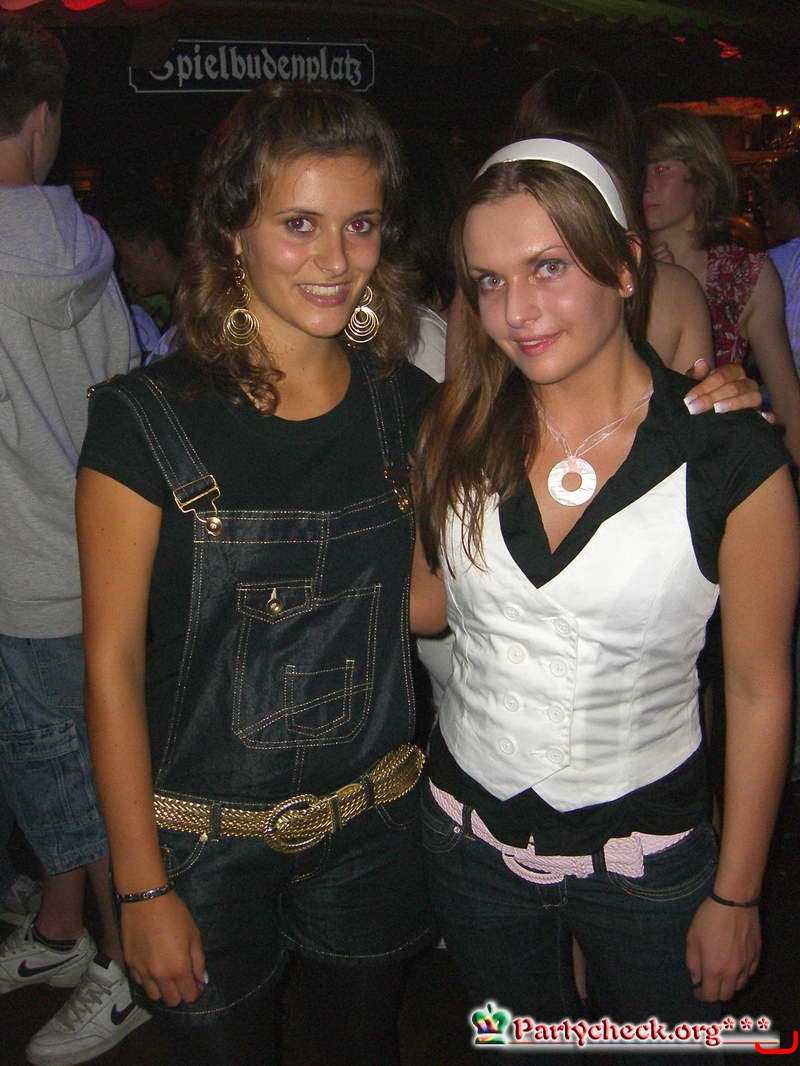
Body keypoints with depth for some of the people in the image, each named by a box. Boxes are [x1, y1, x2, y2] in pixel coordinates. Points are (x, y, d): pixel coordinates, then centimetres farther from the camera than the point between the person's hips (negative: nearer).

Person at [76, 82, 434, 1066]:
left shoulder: (406, 405, -4)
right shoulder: (148, 421, -16)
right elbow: (112, 660, -13)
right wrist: (143, 889, -10)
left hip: (373, 823, 4)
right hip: (206, 838, -3)